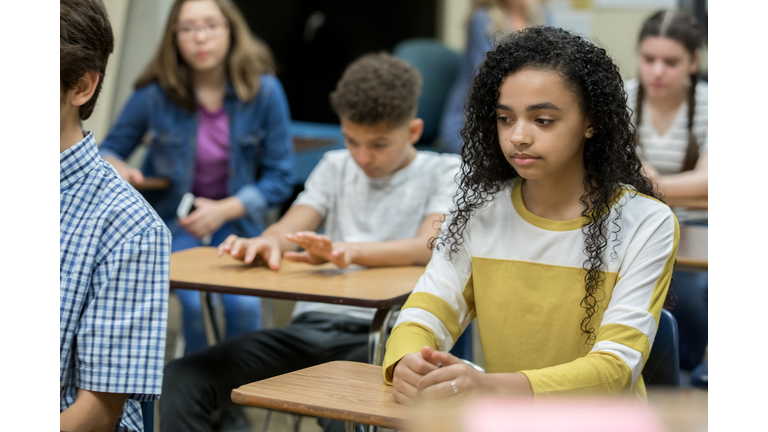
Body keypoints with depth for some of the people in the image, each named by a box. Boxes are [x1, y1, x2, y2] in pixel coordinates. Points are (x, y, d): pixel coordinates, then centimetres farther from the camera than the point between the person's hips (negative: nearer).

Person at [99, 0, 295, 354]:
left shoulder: (265, 91, -8)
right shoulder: (155, 93, -9)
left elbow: (280, 177, -3)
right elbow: (112, 148, 7)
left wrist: (224, 210, -16)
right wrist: (115, 168, -18)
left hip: (235, 217, 1)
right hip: (171, 218, 0)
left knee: (243, 303, -26)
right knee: (196, 301, -27)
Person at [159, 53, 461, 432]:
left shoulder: (444, 173, 8)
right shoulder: (336, 166, 24)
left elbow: (431, 245, -11)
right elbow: (289, 228, 10)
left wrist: (349, 251, -29)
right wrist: (265, 242, -16)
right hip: (312, 325, 5)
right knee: (181, 381, -18)